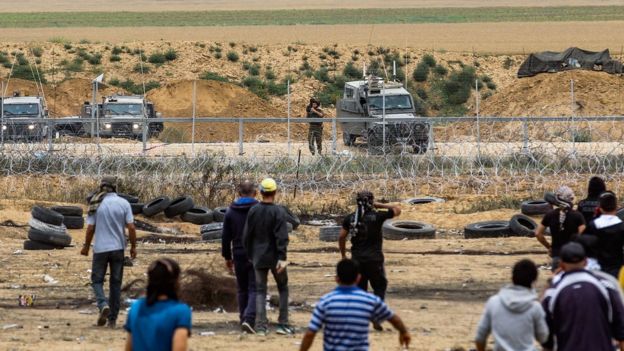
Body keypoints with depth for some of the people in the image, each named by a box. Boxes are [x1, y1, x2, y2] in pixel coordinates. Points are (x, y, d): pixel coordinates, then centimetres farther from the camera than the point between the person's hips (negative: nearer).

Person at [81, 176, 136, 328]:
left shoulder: (96, 204, -5)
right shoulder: (124, 204, -4)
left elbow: (90, 228, -4)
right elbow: (131, 227, -6)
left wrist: (86, 247, 9)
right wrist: (133, 247, 4)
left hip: (100, 248, -1)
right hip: (118, 248, 1)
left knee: (97, 280, 10)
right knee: (115, 283, 9)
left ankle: (103, 304, -18)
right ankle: (113, 319, 10)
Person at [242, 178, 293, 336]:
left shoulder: (253, 211, 0)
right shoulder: (278, 212, -12)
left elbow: (246, 235, 5)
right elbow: (282, 237, -17)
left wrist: (249, 254, 15)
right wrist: (282, 257, -18)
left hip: (258, 257, 3)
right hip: (274, 256, -3)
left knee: (260, 291, 7)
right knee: (283, 288, 12)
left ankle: (261, 326, -2)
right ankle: (283, 324, 8)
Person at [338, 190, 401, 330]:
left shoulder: (350, 218, 3)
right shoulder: (377, 216, -8)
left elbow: (341, 237, 5)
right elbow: (397, 210, 4)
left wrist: (343, 255, 16)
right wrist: (380, 206, 11)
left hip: (357, 259, 3)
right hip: (374, 259, -3)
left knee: (359, 289, 13)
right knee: (379, 287, 9)